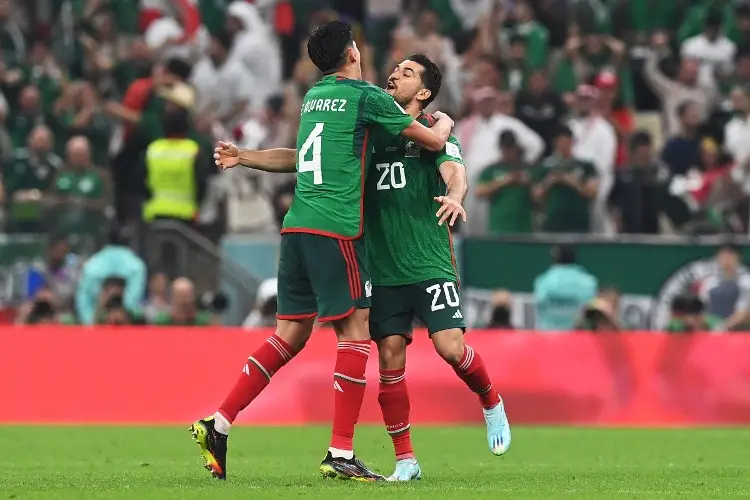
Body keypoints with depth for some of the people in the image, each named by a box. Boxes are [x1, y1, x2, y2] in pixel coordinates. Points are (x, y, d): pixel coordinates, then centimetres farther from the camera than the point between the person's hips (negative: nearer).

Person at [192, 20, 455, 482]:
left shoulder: (314, 97, 18)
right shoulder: (366, 97, -4)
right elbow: (433, 141, 4)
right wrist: (444, 123, 25)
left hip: (297, 227, 8)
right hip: (336, 230, -8)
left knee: (290, 336, 11)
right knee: (356, 332, -3)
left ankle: (218, 426, 6)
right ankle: (341, 454, -8)